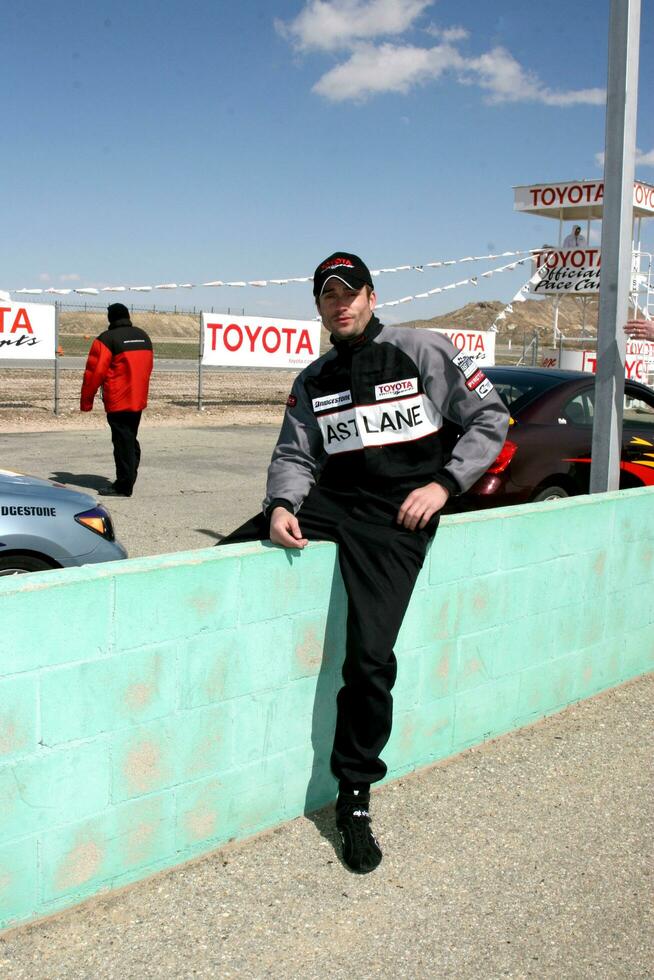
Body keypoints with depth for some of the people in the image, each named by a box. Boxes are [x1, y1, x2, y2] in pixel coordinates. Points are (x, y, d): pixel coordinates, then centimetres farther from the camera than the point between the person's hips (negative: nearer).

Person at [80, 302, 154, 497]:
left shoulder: (107, 339, -12)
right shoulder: (144, 337, 10)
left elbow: (94, 372, -13)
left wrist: (86, 401, -6)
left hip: (118, 402, -7)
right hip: (138, 400, 7)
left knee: (122, 442, -4)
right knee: (131, 440, 16)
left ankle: (124, 486, -1)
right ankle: (128, 480, 22)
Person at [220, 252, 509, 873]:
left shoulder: (423, 352, 1)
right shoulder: (312, 382, 14)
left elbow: (489, 416, 3)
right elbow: (295, 456, 9)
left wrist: (445, 482, -8)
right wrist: (282, 506, -12)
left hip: (396, 519, -5)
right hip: (329, 500, 5)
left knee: (369, 657, -17)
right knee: (222, 559, -10)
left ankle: (355, 799, -2)